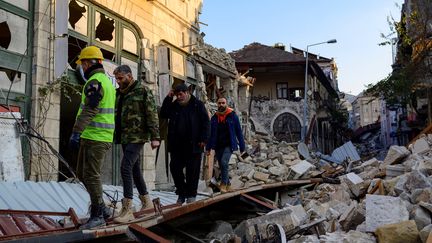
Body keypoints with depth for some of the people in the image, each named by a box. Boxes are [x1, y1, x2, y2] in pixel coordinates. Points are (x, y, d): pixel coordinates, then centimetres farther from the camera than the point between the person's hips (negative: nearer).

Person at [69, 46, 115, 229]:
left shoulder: (94, 82, -13)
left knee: (91, 175, -3)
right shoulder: (107, 81, 19)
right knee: (82, 173, 16)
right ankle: (101, 208, 20)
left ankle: (97, 215, 6)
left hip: (95, 137, -10)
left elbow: (89, 110, -24)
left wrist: (76, 133, -27)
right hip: (101, 136, 10)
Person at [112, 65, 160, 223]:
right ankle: (146, 201, 29)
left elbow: (152, 114, -11)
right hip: (124, 137, 8)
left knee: (126, 167, -17)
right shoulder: (119, 93, 15)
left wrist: (155, 137, -16)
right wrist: (114, 136, 18)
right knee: (135, 169, 14)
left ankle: (127, 209, -15)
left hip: (137, 137, -8)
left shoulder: (142, 91, -6)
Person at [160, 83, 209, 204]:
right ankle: (182, 193, 19)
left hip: (193, 144, -4)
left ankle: (191, 195, 15)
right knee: (175, 168, 5)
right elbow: (163, 114, 3)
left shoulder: (198, 105, 0)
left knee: (192, 171, 2)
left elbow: (205, 122, -3)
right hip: (176, 145, 4)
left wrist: (203, 139, -10)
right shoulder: (174, 105, 12)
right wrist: (168, 98, -1)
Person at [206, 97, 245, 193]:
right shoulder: (214, 117, 7)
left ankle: (223, 184, -13)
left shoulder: (232, 116, -2)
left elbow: (239, 132, 0)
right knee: (222, 166, 8)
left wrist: (242, 147, -1)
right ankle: (228, 185, 25)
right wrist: (208, 148, 9)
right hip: (218, 146, 4)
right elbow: (211, 133, 12)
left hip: (229, 145, -4)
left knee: (224, 162, -24)